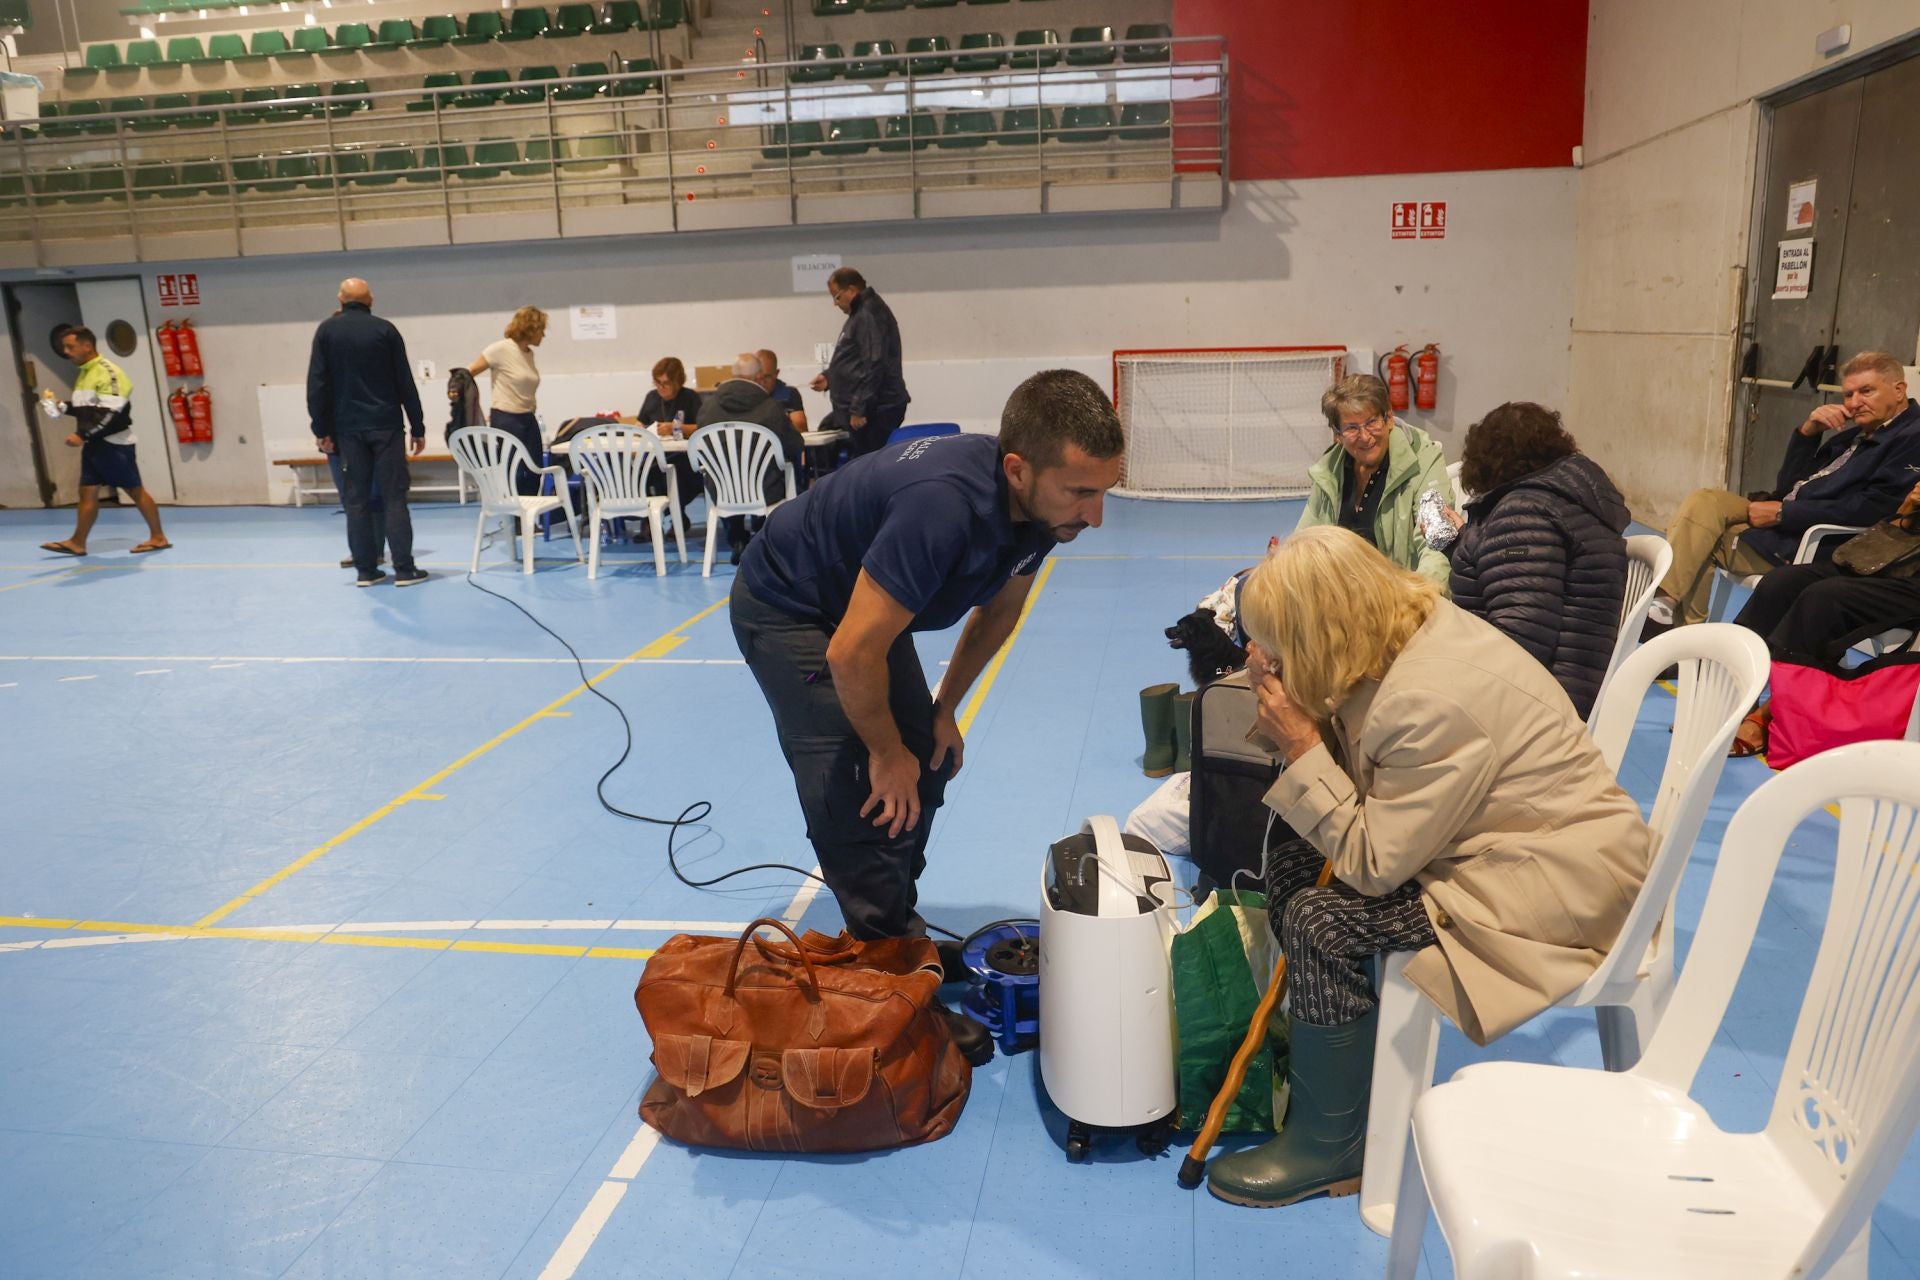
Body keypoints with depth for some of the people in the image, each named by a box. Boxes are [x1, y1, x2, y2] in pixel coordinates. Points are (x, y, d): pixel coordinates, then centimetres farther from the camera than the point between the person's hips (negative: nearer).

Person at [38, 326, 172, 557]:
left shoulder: (107, 372, -17)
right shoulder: (84, 373, 12)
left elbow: (113, 414, -25)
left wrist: (83, 436, -26)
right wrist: (61, 407, 5)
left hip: (114, 444, -9)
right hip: (94, 444, 9)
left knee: (135, 490, 0)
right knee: (88, 492, 8)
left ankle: (158, 537, 9)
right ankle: (77, 543, 11)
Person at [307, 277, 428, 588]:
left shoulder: (327, 330, 4)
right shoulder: (385, 329, 1)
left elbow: (317, 382, 0)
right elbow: (405, 382, 0)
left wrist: (321, 429, 4)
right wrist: (418, 427, 4)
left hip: (347, 428, 1)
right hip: (385, 425, -1)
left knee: (356, 500, 5)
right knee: (394, 497, -1)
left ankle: (366, 570, 5)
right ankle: (404, 569, -4)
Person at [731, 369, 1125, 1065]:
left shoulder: (1039, 503, -15)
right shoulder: (946, 506, -41)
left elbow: (999, 608, 6)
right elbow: (851, 655, -36)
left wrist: (944, 712, 9)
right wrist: (887, 753, -19)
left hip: (866, 603, 8)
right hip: (787, 609, -8)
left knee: (924, 770, 11)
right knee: (860, 801, -12)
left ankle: (899, 929, 30)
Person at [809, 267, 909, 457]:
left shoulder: (870, 316, -16)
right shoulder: (860, 314, 18)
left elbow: (873, 365, -23)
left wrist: (858, 409, -22)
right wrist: (830, 377, 16)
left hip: (875, 410, -11)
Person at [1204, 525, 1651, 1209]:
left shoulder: (1433, 704, -32)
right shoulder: (1407, 623, -5)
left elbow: (1374, 862, -24)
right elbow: (1360, 782, 2)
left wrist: (1301, 748, -22)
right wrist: (1281, 698, -12)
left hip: (1561, 881, -10)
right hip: (1495, 836, 10)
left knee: (1321, 922, -19)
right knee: (1291, 865, 3)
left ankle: (1329, 1145, 0)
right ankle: (1316, 1052, 18)